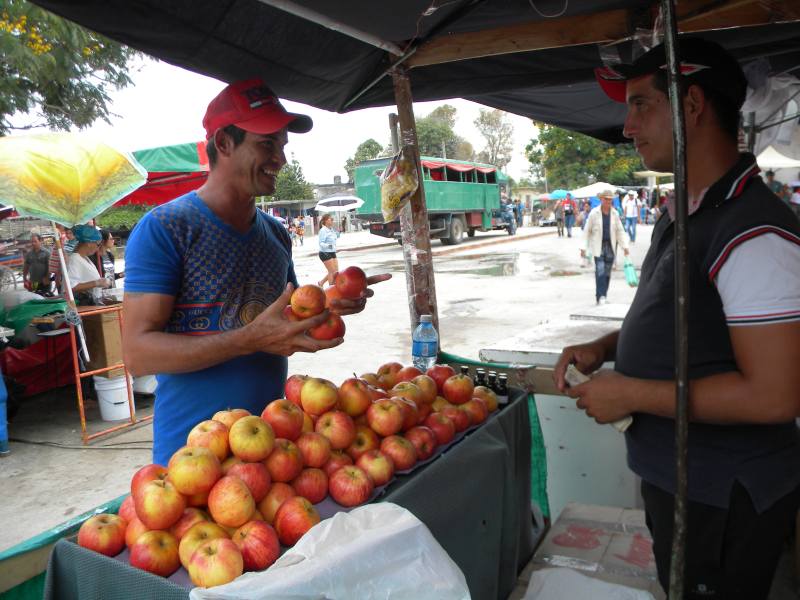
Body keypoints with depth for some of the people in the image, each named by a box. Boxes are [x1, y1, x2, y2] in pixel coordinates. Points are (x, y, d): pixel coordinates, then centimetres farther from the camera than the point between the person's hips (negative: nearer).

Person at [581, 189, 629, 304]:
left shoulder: (614, 214, 5)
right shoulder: (594, 213, -4)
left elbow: (620, 231, 9)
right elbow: (587, 231, -1)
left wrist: (625, 246, 1)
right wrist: (584, 248, -4)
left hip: (611, 246, 4)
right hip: (598, 246, -3)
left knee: (607, 272, 8)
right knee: (600, 271, -13)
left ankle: (603, 296, 19)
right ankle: (600, 296, -13)